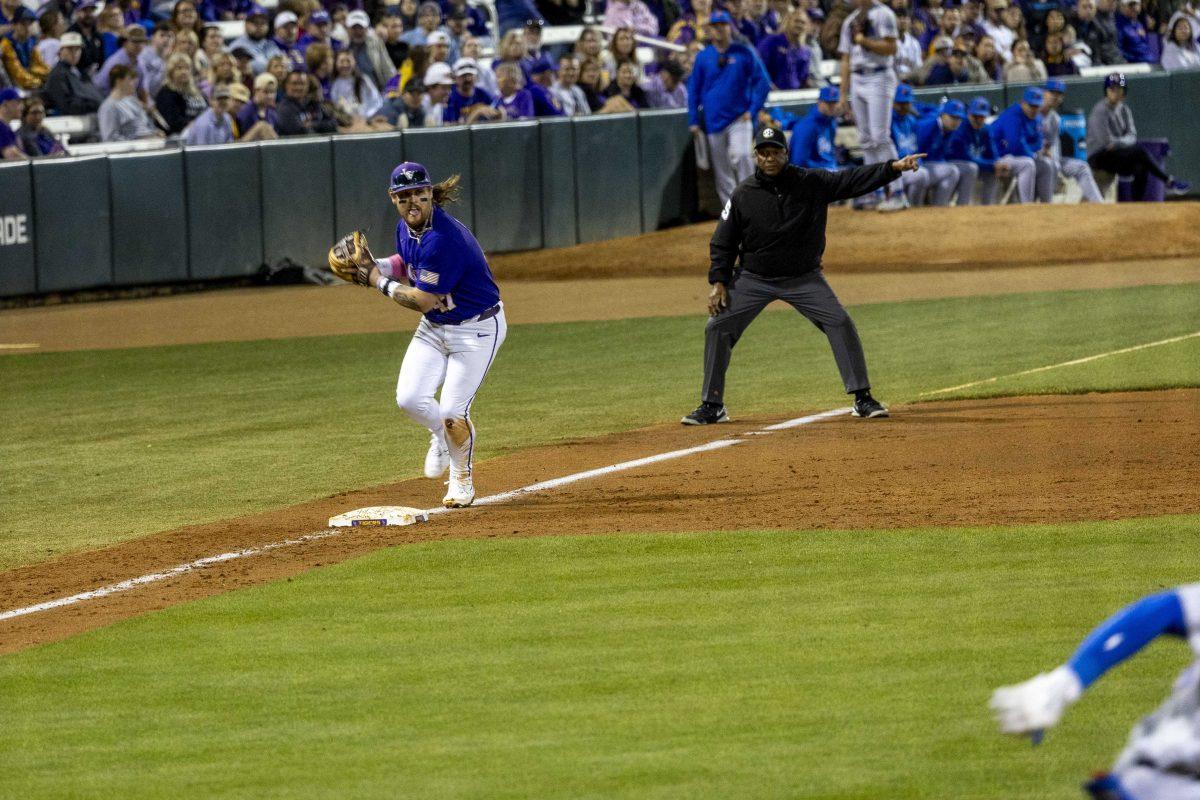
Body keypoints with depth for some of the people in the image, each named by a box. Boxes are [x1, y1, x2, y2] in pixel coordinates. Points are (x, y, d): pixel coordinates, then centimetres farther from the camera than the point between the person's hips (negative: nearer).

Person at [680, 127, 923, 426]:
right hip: (753, 279, 0)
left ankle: (862, 399, -3)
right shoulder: (743, 195, -8)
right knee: (717, 328, -9)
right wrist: (718, 283, -9)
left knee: (840, 324, -13)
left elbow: (853, 180, -15)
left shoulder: (812, 184, -9)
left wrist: (894, 167, -27)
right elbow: (723, 242, -1)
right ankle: (711, 407, 4)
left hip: (804, 278, 0)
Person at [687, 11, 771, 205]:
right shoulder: (703, 57, 6)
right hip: (714, 121, 3)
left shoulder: (744, 53, 1)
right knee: (721, 169, 3)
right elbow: (694, 89, 10)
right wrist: (693, 121, 5)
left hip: (739, 119, -3)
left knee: (741, 156, -23)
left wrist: (753, 110, -6)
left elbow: (762, 82, 3)